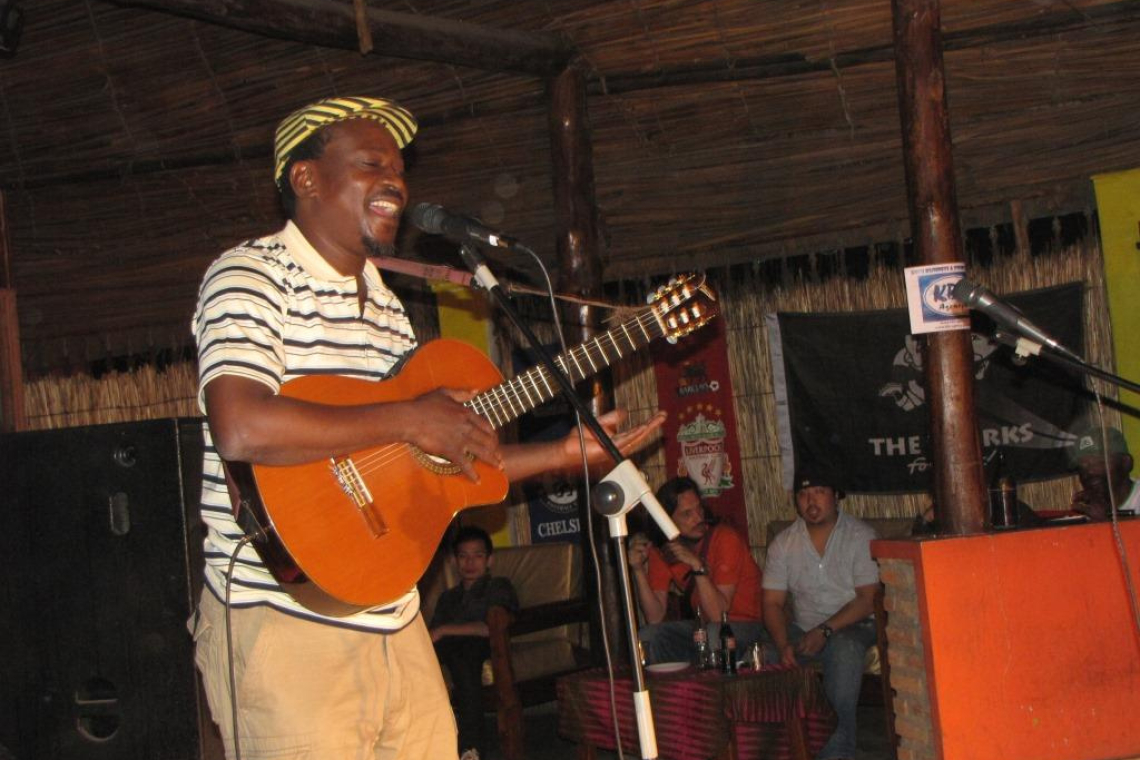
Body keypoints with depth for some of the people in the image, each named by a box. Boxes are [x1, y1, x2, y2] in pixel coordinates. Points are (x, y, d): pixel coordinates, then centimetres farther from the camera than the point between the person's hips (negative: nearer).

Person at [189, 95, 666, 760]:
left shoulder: (388, 306, 17)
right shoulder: (252, 276, -8)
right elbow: (242, 430, -26)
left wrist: (564, 454, 12)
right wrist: (407, 420, -19)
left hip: (393, 623, 8)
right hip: (287, 623, -8)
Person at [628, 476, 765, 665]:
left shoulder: (726, 539, -19)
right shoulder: (662, 553, -2)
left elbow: (718, 615, -25)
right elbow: (655, 618, -9)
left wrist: (697, 565, -34)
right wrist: (639, 570, -19)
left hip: (747, 625, -5)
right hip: (703, 625, 5)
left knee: (714, 633, -35)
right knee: (646, 637, -15)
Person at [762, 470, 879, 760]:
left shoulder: (860, 535, -5)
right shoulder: (783, 543, 5)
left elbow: (868, 600, -11)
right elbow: (773, 603, 2)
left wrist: (825, 630, -22)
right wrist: (783, 644, -17)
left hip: (851, 626, -3)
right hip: (803, 629, 4)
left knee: (845, 649, -37)